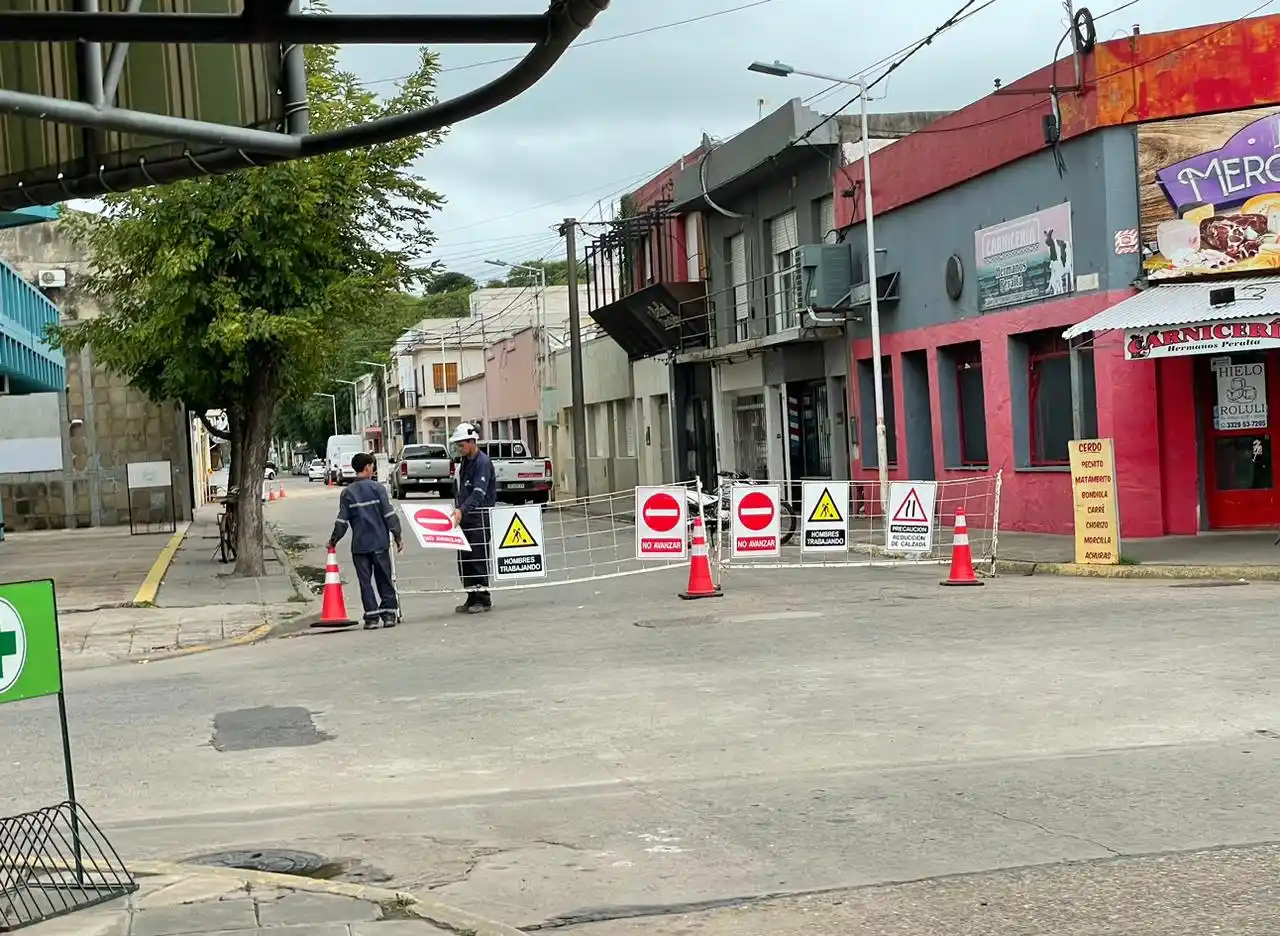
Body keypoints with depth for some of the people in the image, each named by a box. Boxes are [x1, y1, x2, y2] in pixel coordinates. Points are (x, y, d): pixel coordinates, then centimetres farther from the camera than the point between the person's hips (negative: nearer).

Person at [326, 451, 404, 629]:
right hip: (380, 542, -1)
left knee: (365, 581, 5)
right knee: (384, 580, 8)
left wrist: (333, 540, 13)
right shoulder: (377, 488, -4)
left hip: (359, 545, 1)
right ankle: (389, 614, 7)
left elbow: (342, 521, 0)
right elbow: (389, 514, -7)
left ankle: (371, 616, 3)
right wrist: (397, 536, -1)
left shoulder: (347, 492, 1)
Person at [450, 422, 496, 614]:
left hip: (480, 517, -9)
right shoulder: (464, 462, 15)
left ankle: (483, 600, 0)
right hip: (465, 516, 9)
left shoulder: (483, 462, -12)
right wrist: (457, 509, 11)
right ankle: (472, 599, 15)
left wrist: (462, 510, -33)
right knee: (464, 559, 8)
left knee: (478, 559, -7)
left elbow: (479, 493, -23)